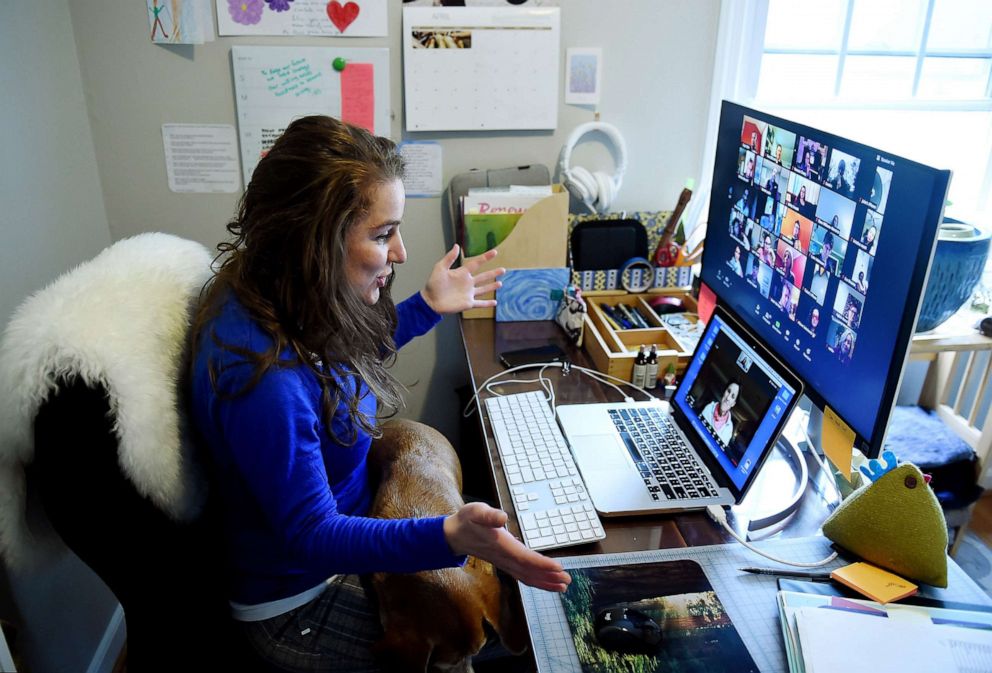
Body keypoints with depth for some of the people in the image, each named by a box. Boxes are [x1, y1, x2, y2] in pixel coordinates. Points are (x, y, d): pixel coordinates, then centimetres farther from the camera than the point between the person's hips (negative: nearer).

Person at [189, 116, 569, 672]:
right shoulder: (262, 378, -38)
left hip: (346, 516, 8)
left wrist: (429, 308, 8)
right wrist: (452, 536, -42)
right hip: (298, 608, -8)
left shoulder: (279, 295, -9)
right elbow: (311, 536, -29)